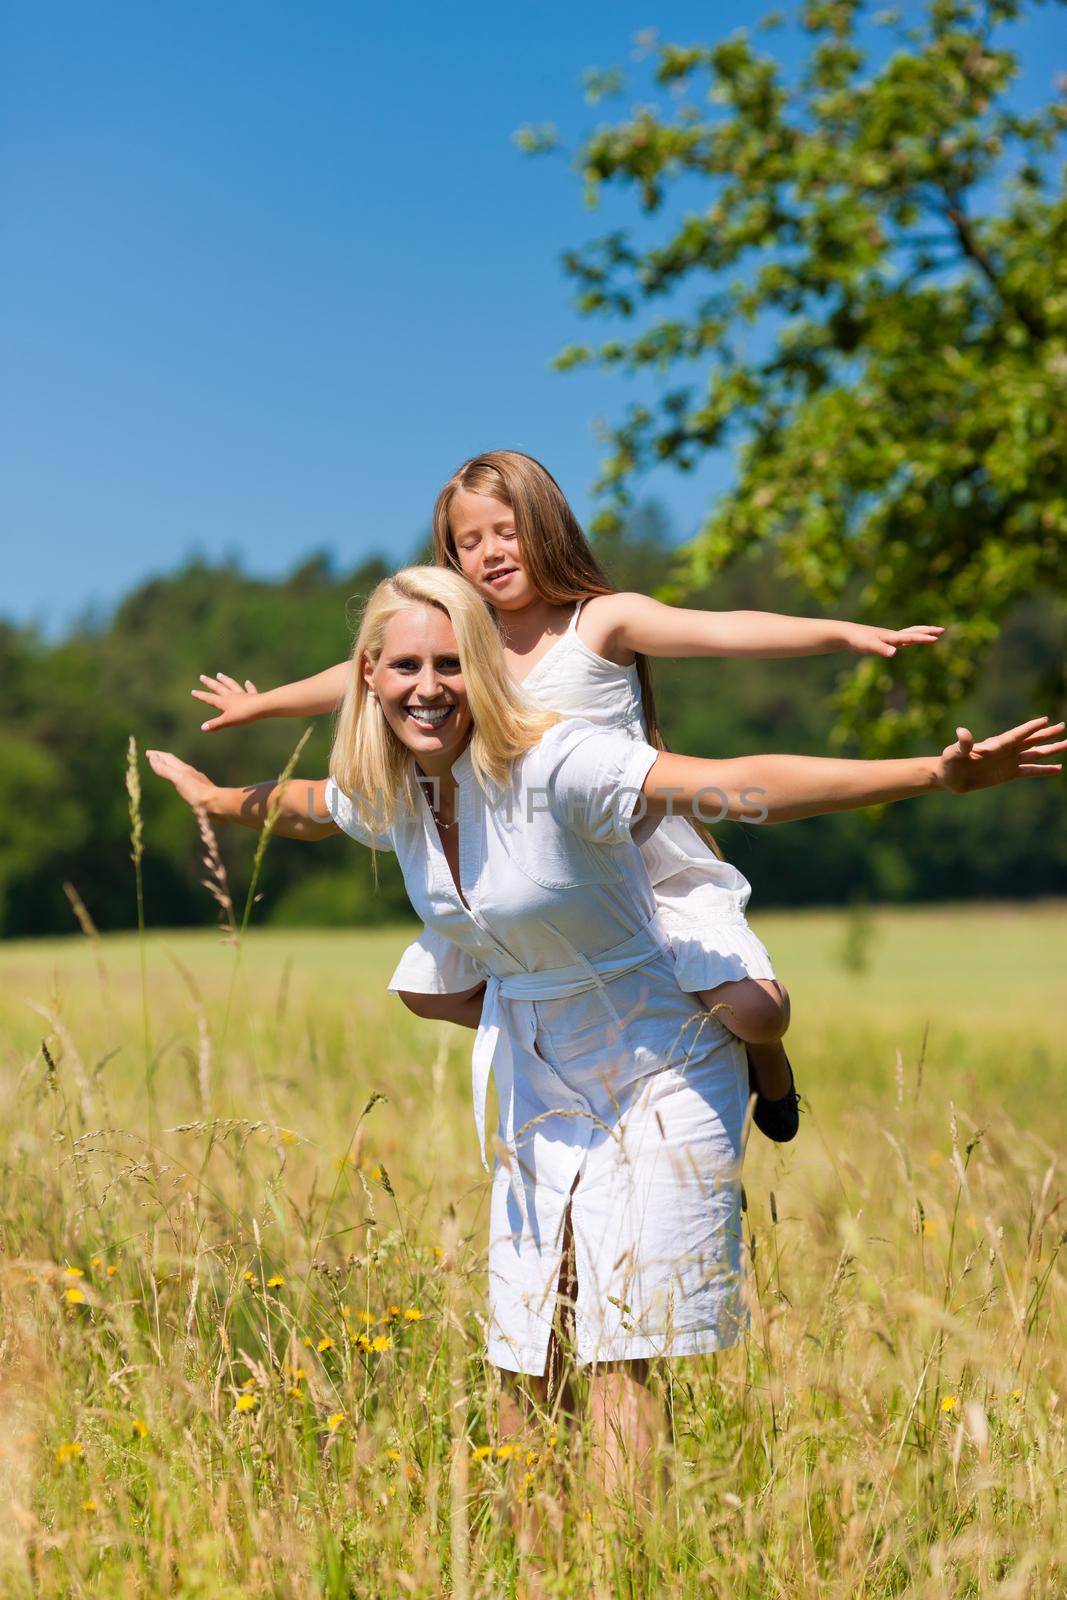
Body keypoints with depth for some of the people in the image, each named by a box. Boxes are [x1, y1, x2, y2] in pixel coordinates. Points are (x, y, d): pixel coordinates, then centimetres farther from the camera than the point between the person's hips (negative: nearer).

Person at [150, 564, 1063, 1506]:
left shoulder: (551, 765, -26)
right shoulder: (387, 794, -4)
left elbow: (741, 785, -38)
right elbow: (305, 807, 23)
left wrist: (936, 775, -49)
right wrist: (215, 798, 41)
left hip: (663, 1082, -6)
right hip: (540, 1096, 7)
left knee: (619, 1358, -9)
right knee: (522, 1374, 9)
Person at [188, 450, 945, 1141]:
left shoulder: (602, 621, -14)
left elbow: (720, 630, -29)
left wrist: (845, 632, -43)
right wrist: (259, 703, 28)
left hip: (655, 872, -6)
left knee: (752, 1009, -22)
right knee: (427, 986, 13)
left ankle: (767, 1063, 17)